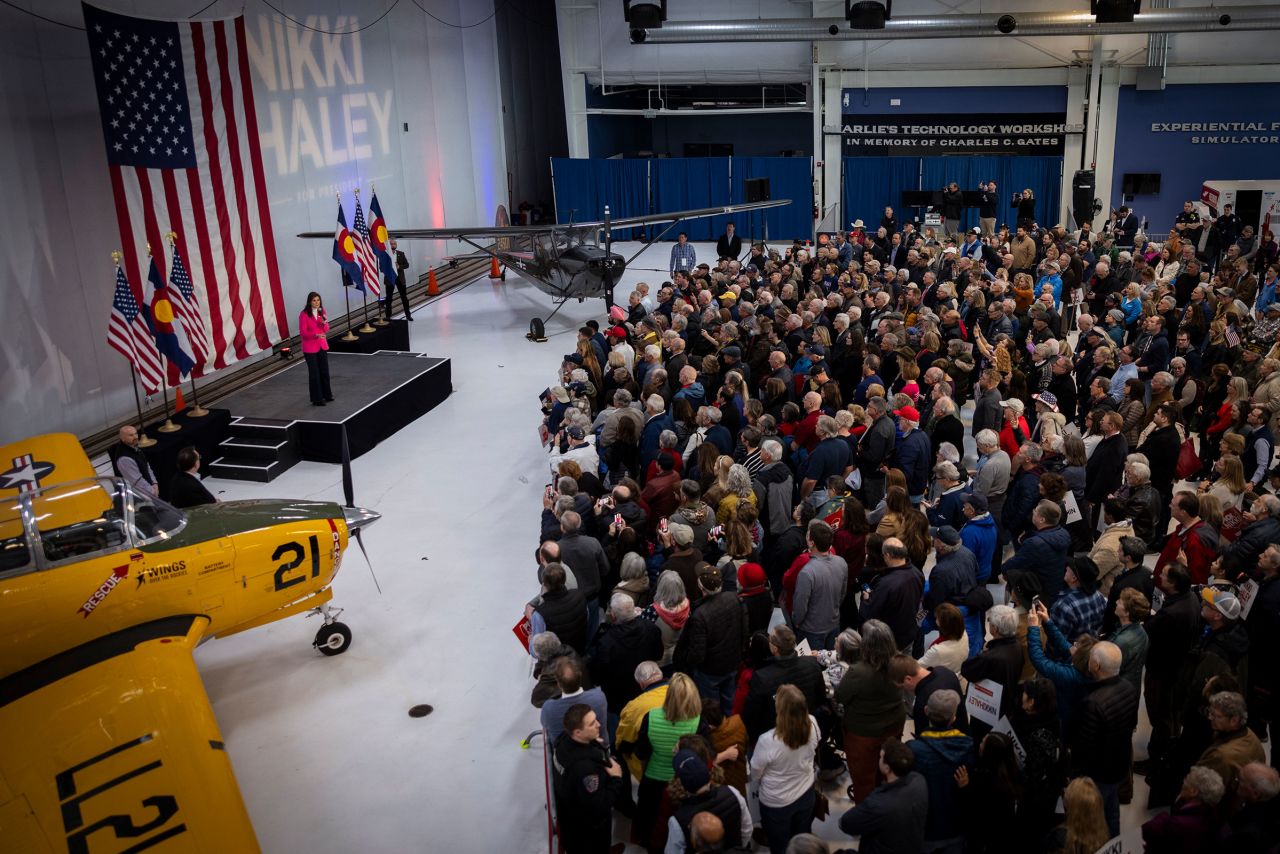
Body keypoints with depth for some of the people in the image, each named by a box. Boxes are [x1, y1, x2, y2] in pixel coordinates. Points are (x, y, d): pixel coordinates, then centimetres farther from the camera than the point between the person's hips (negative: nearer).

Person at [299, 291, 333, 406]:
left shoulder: (322, 311, 3)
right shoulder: (304, 314, -15)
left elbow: (326, 330, 4)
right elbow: (302, 333, -16)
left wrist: (325, 323, -17)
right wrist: (316, 335, -29)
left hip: (322, 345, 5)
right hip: (310, 348, -5)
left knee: (324, 371, 13)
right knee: (314, 373, 1)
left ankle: (326, 395, 29)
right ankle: (316, 399, 9)